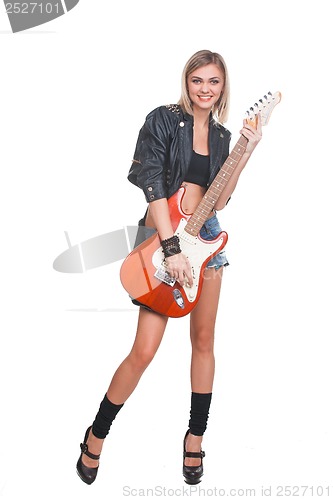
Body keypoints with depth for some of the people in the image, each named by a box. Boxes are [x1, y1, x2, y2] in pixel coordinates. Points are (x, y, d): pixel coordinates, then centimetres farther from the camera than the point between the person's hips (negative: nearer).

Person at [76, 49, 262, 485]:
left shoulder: (221, 135, 11)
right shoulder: (163, 120, -5)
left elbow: (219, 201, 4)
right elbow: (152, 182, -15)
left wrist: (246, 153, -5)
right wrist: (172, 248, -22)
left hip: (205, 237, 5)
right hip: (163, 237, -5)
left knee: (204, 340, 11)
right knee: (144, 351, -7)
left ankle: (196, 436, 27)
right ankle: (97, 435, 14)